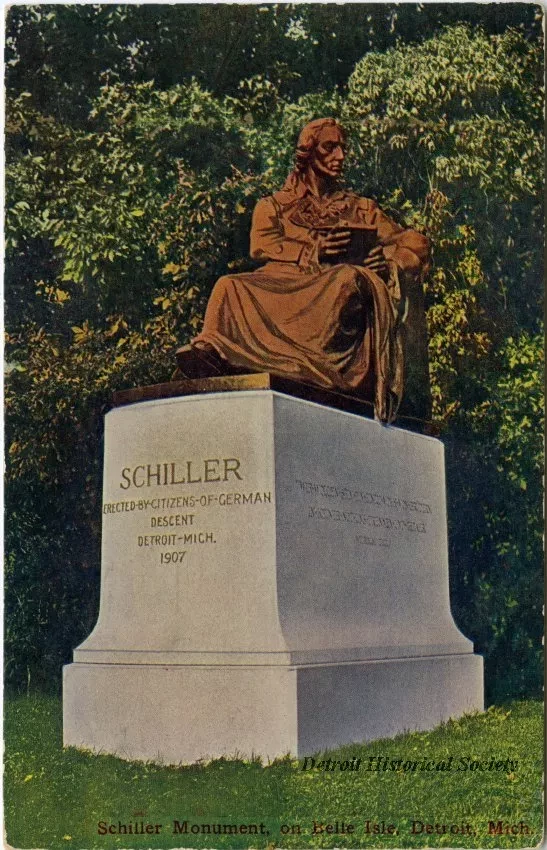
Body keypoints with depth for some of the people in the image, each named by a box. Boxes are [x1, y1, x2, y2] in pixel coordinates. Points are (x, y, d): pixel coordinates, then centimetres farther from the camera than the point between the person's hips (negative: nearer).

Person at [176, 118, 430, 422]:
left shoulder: (361, 209, 29)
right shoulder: (274, 206, 25)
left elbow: (415, 244, 21)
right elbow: (261, 244, 4)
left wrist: (392, 265, -3)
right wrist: (313, 251, -13)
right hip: (282, 287, 0)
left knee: (350, 280, -36)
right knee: (231, 287, -29)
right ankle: (212, 349, -54)